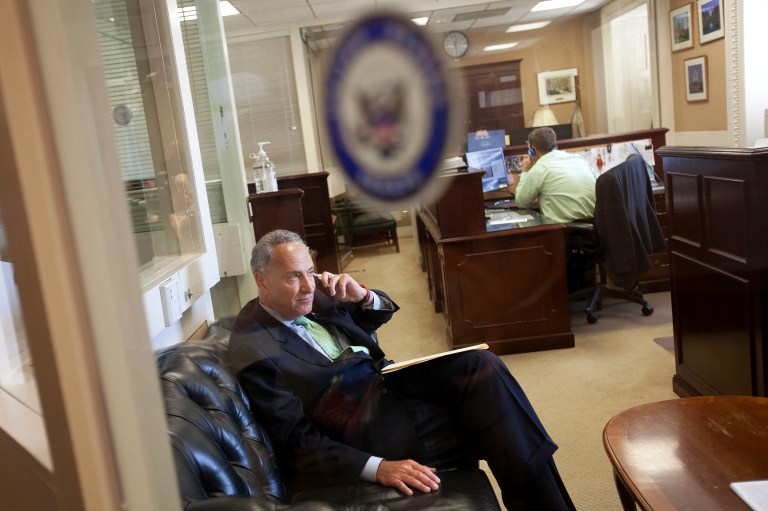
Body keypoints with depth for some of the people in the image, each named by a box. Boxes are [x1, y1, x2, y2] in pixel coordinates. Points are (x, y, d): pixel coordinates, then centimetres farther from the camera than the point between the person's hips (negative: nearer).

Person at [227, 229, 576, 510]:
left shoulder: (311, 296, 5)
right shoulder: (254, 350, -15)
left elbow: (383, 311, 18)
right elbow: (297, 441, -16)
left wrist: (361, 296, -7)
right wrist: (378, 467, -27)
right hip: (366, 420, -7)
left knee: (481, 365, -17)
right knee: (490, 424, -20)